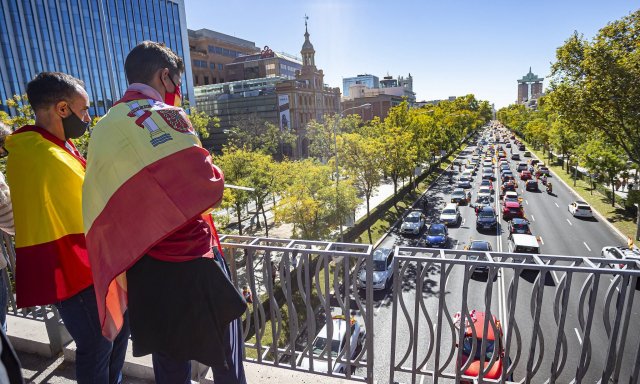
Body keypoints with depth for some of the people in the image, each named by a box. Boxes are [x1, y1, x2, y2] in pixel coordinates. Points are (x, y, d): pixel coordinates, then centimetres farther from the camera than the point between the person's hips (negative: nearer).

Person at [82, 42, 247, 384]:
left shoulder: (103, 128, 11)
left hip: (141, 273, 8)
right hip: (188, 264, -7)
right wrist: (213, 175, -1)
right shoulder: (162, 115, -13)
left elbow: (101, 207, 13)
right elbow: (205, 185, -21)